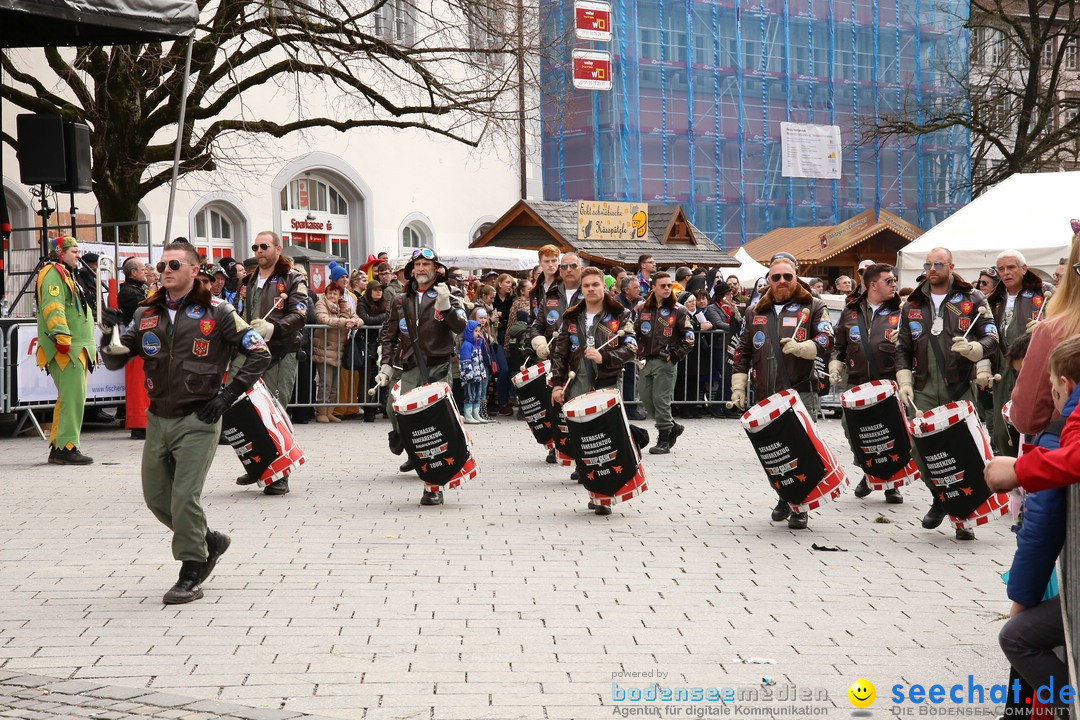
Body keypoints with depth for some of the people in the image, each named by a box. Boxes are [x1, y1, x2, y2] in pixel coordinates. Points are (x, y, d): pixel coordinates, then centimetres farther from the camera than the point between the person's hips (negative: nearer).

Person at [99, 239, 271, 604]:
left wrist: (229, 394, -8)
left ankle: (191, 576, 2)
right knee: (156, 496, 12)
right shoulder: (147, 313, 8)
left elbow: (259, 352, -4)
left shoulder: (215, 312, -6)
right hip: (158, 419, 6)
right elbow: (115, 361, 8)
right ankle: (209, 540, 34)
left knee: (185, 496, -10)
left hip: (197, 419, -6)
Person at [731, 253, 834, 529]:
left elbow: (826, 340, -3)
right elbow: (743, 352, 19)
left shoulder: (813, 307, 7)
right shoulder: (755, 312, 18)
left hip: (801, 393, -4)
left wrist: (801, 347, -20)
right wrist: (739, 387, 11)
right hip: (766, 396, 4)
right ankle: (784, 499, 24)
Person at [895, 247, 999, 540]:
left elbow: (991, 339, 2)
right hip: (925, 391, 3)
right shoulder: (913, 305, 14)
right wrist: (904, 381, 4)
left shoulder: (971, 299, 5)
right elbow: (903, 348, 16)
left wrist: (973, 348, -19)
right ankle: (940, 497, 21)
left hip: (961, 389, -3)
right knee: (919, 449, -4)